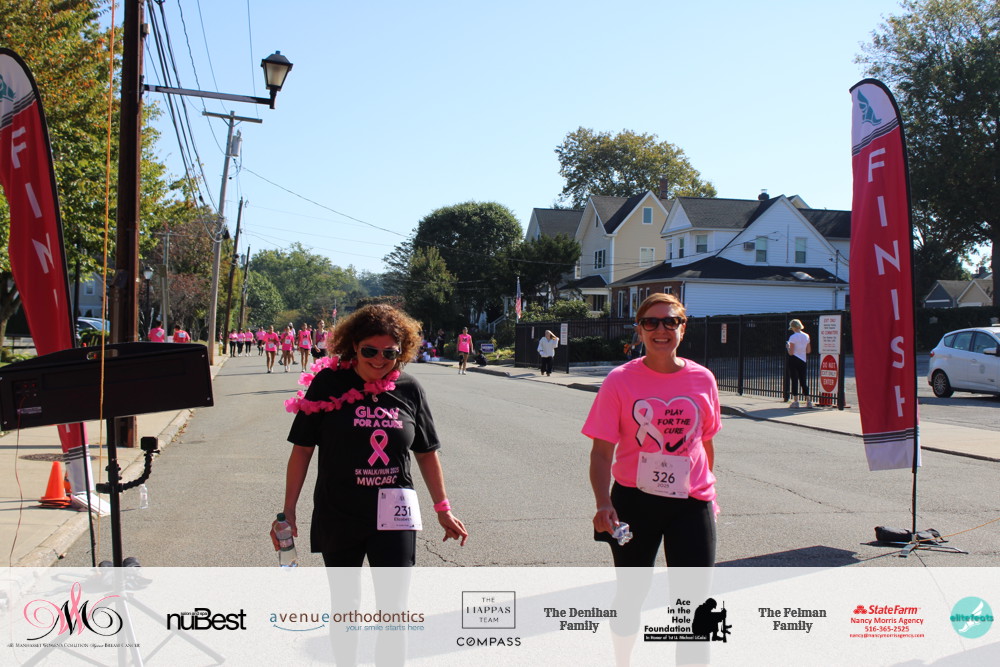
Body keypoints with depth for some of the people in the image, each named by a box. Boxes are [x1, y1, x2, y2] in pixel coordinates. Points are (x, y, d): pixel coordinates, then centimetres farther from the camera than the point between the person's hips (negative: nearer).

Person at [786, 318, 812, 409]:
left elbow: (791, 352, -14)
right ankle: (808, 401, 8)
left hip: (794, 360, -5)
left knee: (794, 380, 0)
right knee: (803, 381, 11)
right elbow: (808, 351, 9)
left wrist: (788, 346, 4)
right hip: (803, 360, 5)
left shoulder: (793, 337, -12)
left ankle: (795, 401, 0)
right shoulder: (806, 336, 5)